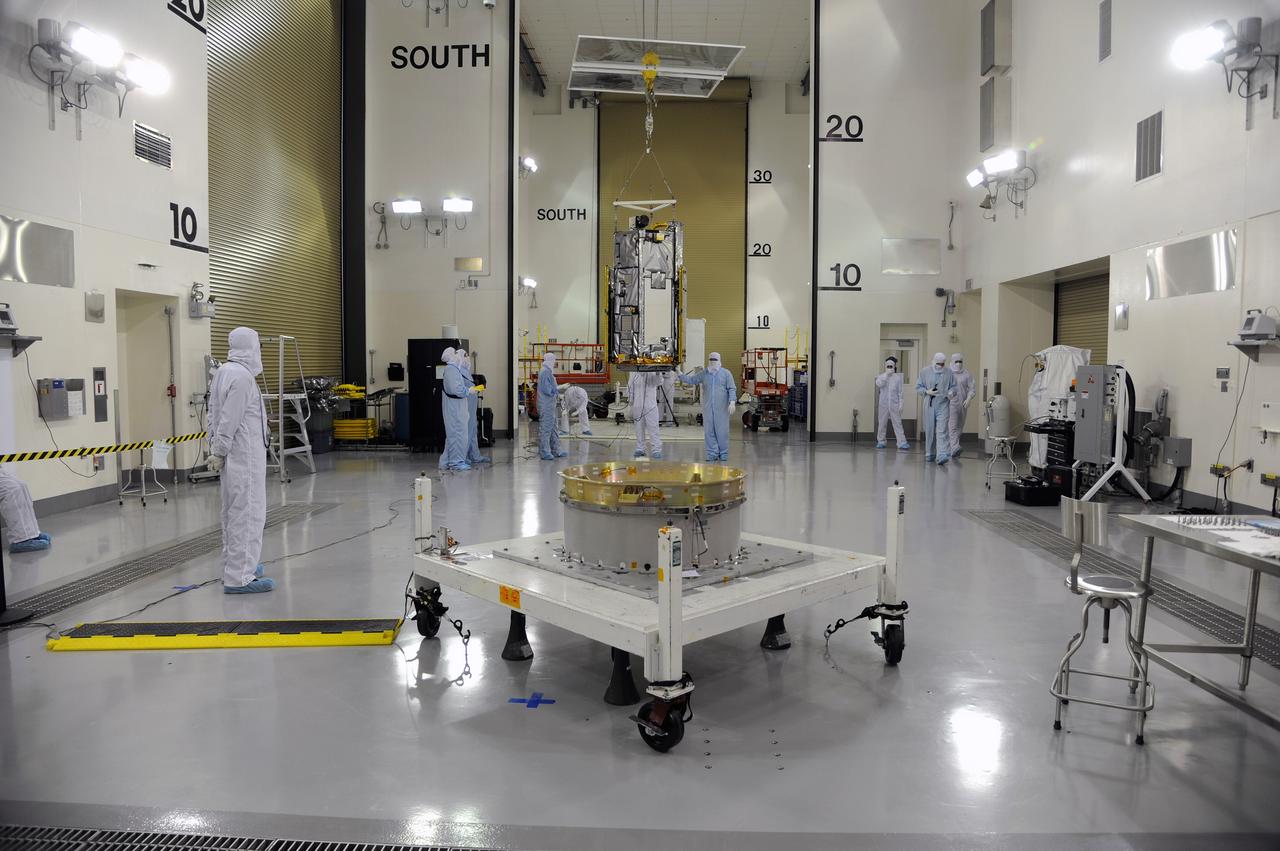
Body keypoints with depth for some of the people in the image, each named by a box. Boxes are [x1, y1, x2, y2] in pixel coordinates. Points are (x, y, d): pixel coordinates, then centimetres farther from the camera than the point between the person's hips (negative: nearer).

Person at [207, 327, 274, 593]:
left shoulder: (223, 372, 10)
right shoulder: (242, 377, -18)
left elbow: (214, 412, 13)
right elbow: (229, 420, -19)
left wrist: (215, 448, 14)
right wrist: (218, 453, -11)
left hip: (232, 454, 10)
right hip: (244, 456, -10)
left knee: (233, 512, 18)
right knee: (247, 514, -6)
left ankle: (234, 566, 30)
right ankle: (239, 578, -3)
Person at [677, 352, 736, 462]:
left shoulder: (726, 373, 3)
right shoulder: (703, 373, 11)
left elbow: (732, 389, 0)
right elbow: (691, 379, 11)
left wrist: (732, 402, -11)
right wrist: (681, 376, -4)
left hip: (722, 408, -3)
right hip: (708, 408, 3)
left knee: (722, 431, 1)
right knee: (709, 432, 4)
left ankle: (723, 454, 13)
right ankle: (712, 454, 12)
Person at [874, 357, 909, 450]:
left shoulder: (898, 377, 4)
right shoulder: (881, 376, 6)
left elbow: (900, 392, 4)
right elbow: (878, 384, -16)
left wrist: (900, 404, -1)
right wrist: (886, 374, -17)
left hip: (894, 405, -1)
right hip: (884, 404, 1)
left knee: (897, 423, -4)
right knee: (882, 424, 6)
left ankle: (902, 443, -7)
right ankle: (880, 441, 16)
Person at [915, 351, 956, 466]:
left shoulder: (949, 373, 6)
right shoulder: (925, 372, 5)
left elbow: (953, 387, 10)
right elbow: (918, 388, 7)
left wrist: (951, 392, -12)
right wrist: (927, 392, -12)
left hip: (943, 406, -1)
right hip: (929, 406, 1)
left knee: (942, 431, -12)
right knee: (929, 431, 8)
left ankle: (942, 455, -20)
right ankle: (929, 454, 24)